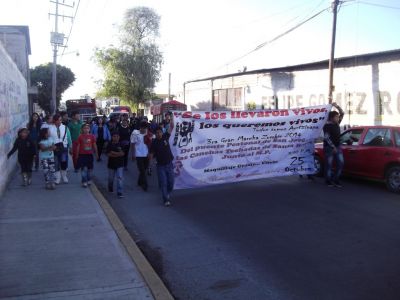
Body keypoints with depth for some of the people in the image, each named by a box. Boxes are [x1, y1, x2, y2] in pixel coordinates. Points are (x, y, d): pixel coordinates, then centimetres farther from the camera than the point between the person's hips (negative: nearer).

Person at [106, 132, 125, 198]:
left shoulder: (121, 144, -2)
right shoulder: (109, 144, -3)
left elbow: (122, 153, -12)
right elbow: (108, 154, -13)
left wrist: (113, 153, -16)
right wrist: (118, 154, -19)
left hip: (120, 164, -1)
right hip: (111, 164, 1)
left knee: (120, 177, -10)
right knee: (111, 178, 16)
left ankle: (119, 192, -10)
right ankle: (110, 189, 41)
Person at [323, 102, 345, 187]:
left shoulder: (337, 123, 10)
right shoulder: (327, 126, -12)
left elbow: (342, 113, 18)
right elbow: (326, 138, -17)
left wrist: (337, 106, 7)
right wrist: (333, 147, -19)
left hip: (338, 147, 7)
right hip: (329, 148, -7)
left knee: (340, 163, 1)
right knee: (329, 164, -1)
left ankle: (336, 180, 9)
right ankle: (328, 181, 8)